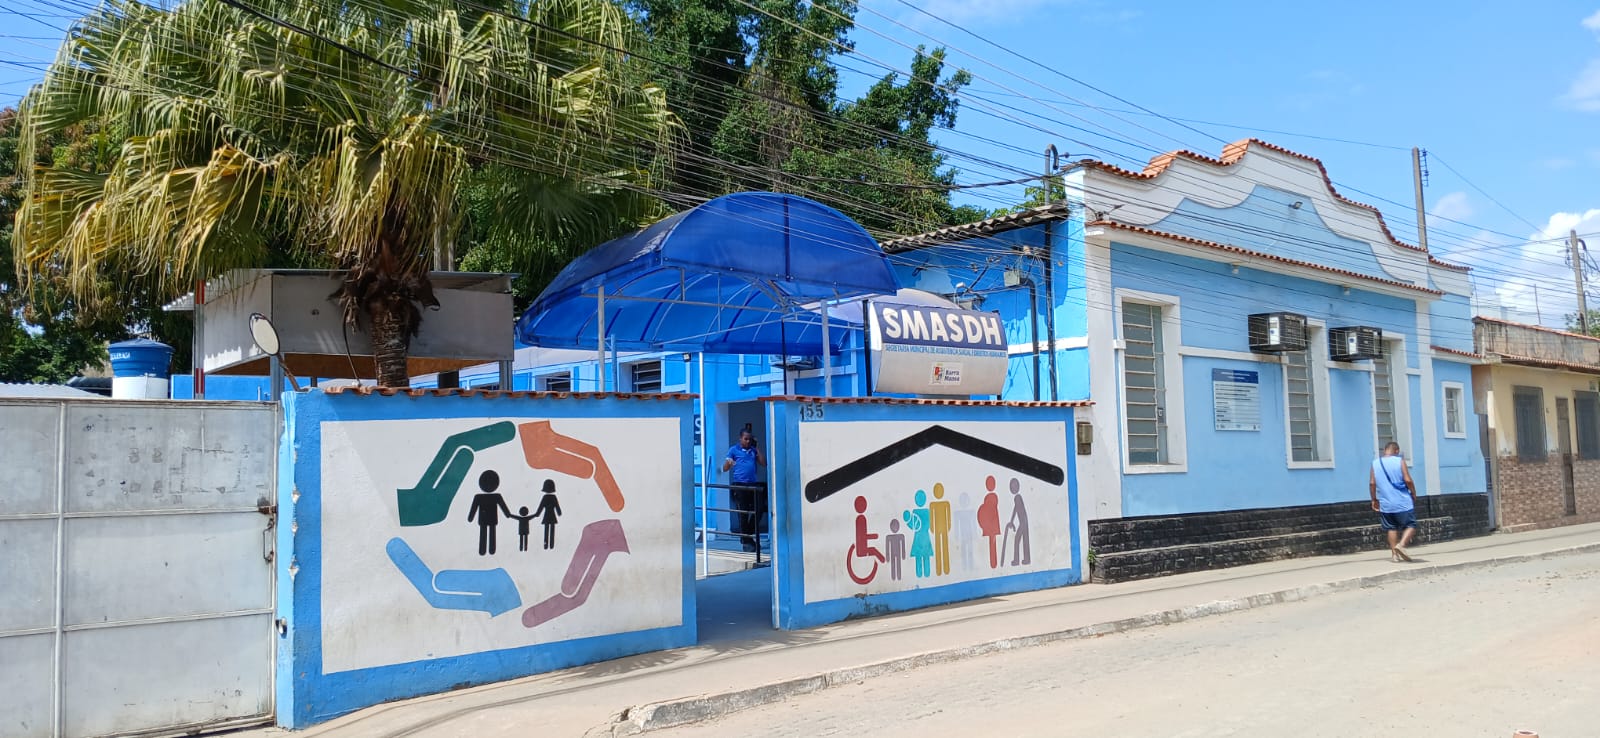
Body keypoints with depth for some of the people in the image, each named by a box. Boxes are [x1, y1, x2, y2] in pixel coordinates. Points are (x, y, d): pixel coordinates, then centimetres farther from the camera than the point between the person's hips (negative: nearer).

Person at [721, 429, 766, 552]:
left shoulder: (753, 450, 16)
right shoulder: (734, 450, 4)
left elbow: (764, 463, 8)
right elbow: (724, 468, 3)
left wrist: (757, 448, 8)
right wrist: (729, 463, -20)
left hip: (753, 484, 4)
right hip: (740, 485, -4)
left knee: (759, 510, 1)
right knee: (743, 514, -2)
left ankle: (747, 535, 19)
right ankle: (746, 541, 6)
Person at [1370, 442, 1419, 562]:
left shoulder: (1375, 463, 4)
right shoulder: (1399, 461, -6)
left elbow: (1372, 483, 2)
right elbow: (1408, 480, -12)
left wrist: (1374, 500, 11)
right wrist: (1414, 494, 2)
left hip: (1385, 504, 4)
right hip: (1403, 502, -4)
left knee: (1391, 528, 14)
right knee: (1411, 525, 7)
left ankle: (1394, 553, 12)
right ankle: (1401, 545, -14)